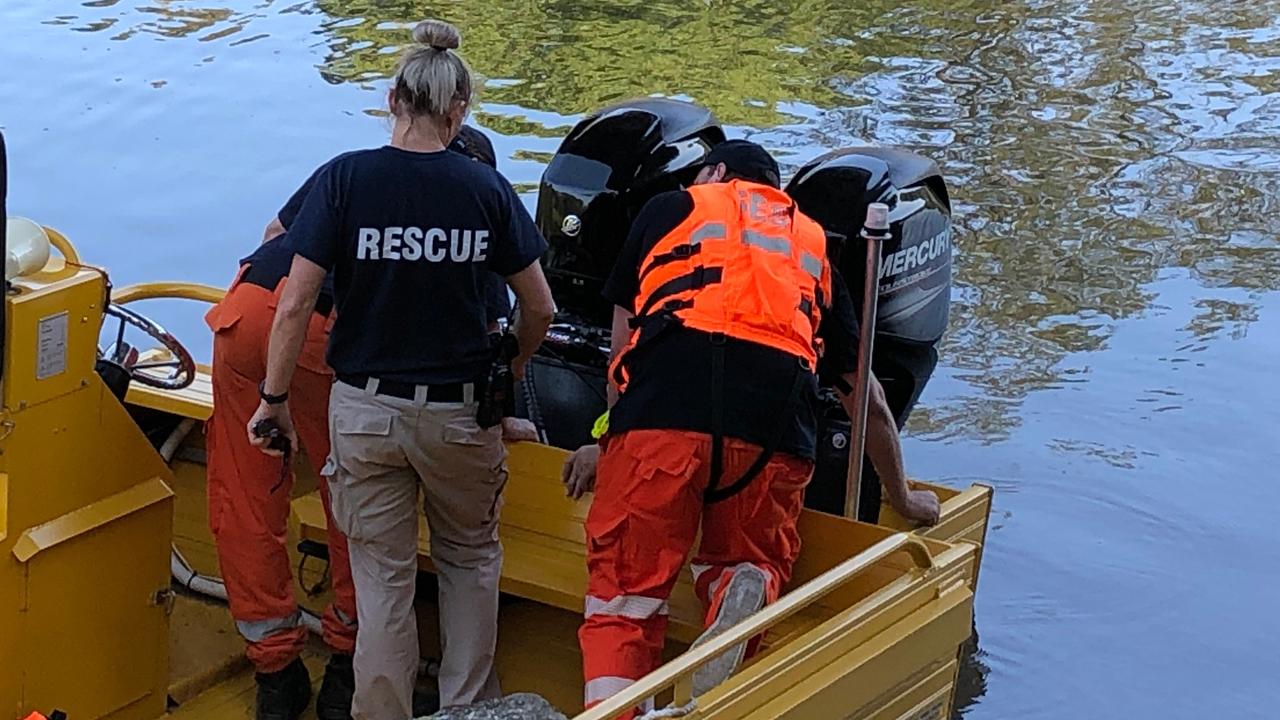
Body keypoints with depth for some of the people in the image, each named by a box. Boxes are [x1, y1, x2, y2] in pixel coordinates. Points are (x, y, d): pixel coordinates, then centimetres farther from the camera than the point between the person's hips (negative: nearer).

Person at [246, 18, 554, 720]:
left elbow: (295, 305, -12)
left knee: (381, 575, 12)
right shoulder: (485, 189, -7)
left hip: (365, 410, -1)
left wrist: (274, 399, -1)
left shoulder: (345, 178, -10)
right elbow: (539, 308, 1)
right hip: (459, 412, 1)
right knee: (470, 557, 23)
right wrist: (513, 370, 20)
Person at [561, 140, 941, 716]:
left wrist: (609, 440, 42)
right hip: (774, 426, 2)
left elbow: (624, 337, 28)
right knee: (749, 560, 25)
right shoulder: (812, 245, 32)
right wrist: (902, 497, 46)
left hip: (663, 407, -2)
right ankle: (748, 588, -9)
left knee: (625, 590, 4)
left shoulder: (673, 207, 26)